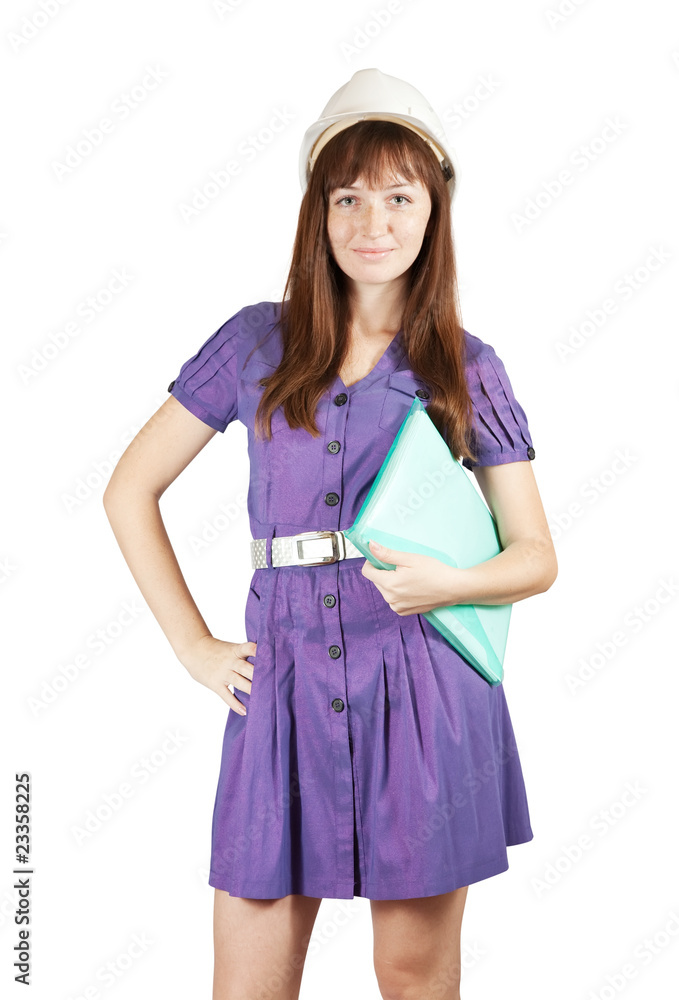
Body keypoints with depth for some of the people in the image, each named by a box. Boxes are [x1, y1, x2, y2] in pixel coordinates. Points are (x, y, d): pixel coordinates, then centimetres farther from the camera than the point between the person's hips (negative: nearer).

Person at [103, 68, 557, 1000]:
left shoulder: (469, 370, 3)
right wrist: (194, 646, 3)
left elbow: (537, 556, 8)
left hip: (426, 697, 0)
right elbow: (130, 488, 8)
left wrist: (455, 582, -14)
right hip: (284, 689, 1)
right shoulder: (257, 343, 3)